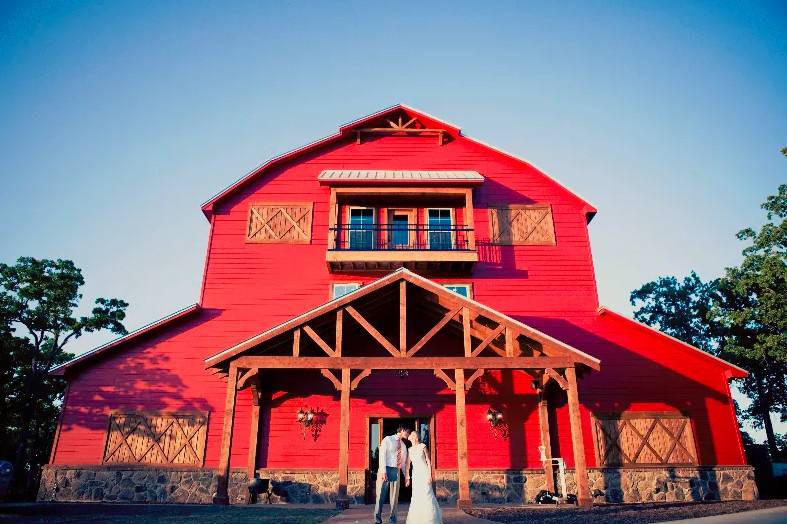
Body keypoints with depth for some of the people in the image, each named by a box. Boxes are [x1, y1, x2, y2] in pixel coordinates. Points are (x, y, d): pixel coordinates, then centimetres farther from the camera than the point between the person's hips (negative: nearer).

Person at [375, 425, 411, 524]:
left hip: (396, 471, 5)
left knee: (395, 497, 7)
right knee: (381, 495, -3)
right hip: (386, 470, -5)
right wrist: (383, 471, -18)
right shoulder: (387, 440, -2)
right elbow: (382, 455, -9)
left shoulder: (403, 445, 17)